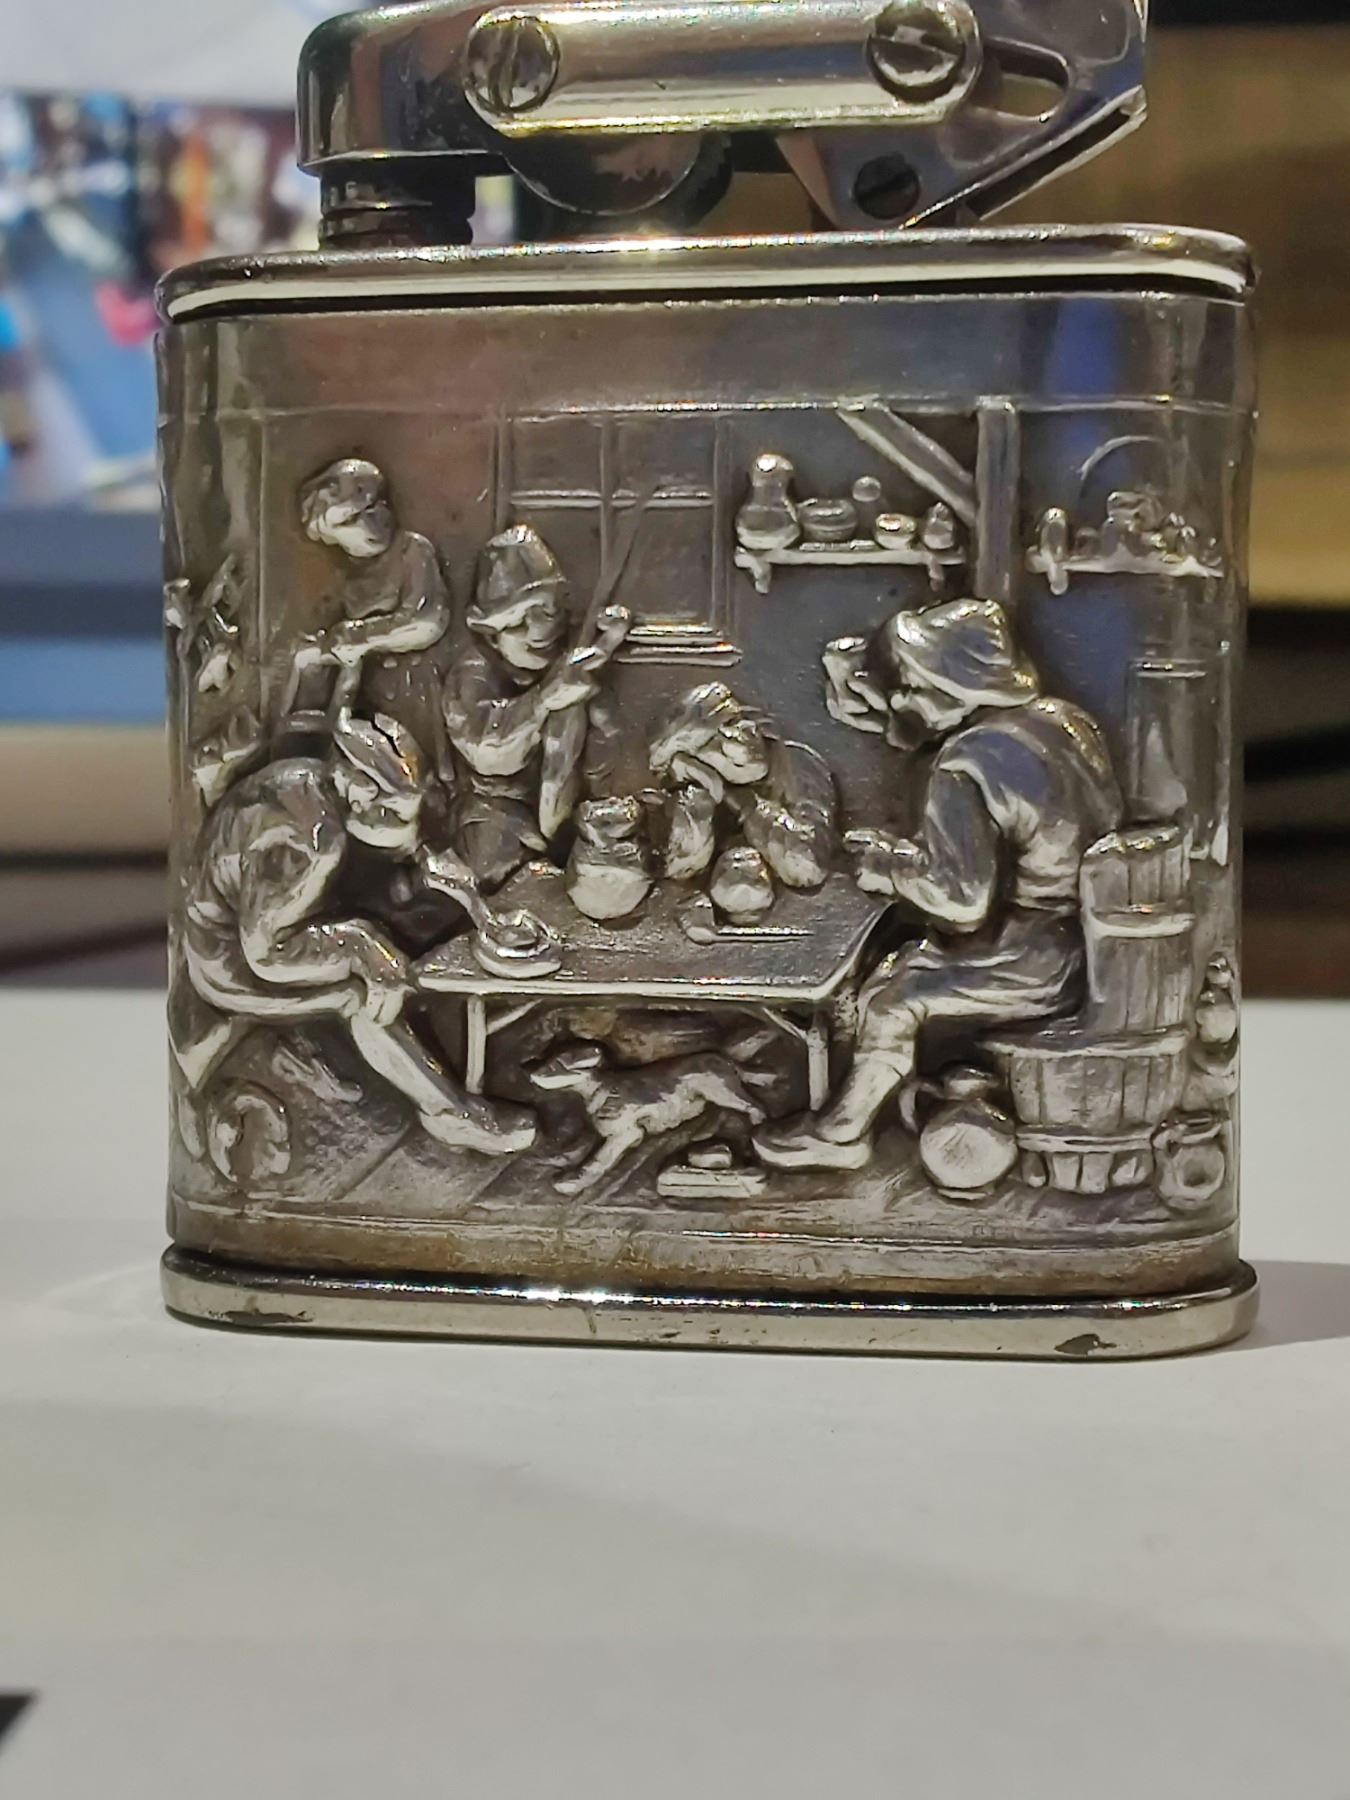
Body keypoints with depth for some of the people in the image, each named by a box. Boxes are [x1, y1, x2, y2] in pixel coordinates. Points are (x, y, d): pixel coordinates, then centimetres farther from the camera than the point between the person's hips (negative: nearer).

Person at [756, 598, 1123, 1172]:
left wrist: (889, 864, -9)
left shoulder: (968, 768, -25)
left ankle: (843, 1133, 23)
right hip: (1091, 942, 9)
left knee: (890, 1000, 6)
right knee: (913, 962, 21)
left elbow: (962, 902, -26)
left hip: (1033, 967, -9)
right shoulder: (1062, 721, 1)